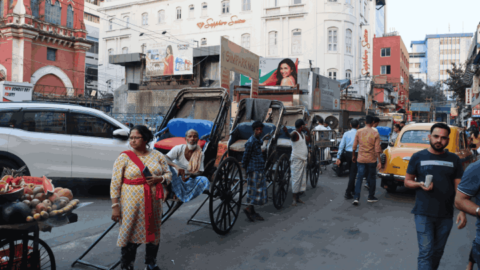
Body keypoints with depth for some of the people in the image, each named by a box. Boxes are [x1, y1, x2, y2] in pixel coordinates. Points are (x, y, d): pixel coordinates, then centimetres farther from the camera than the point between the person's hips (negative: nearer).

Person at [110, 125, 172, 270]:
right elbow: (115, 184, -5)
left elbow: (168, 174, 9)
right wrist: (115, 207, -9)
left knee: (153, 234, 15)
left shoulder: (157, 155, 3)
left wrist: (159, 179, -13)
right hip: (131, 205, -3)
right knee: (130, 235, 4)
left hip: (153, 203, 3)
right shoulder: (124, 157, -6)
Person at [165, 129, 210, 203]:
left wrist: (189, 175, -30)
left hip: (188, 180, 2)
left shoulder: (200, 154, -4)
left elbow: (199, 172, -7)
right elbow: (165, 159, -23)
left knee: (204, 180, -27)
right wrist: (176, 166, -44)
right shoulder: (179, 148, -10)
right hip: (174, 178, -2)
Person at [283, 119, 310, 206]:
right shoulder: (295, 133, -14)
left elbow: (309, 139, 28)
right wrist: (287, 133, -61)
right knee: (296, 179, -7)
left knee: (302, 179, 12)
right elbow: (291, 136, -37)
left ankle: (298, 198, 20)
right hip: (296, 160, -9)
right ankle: (294, 199, -2)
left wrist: (308, 131, 12)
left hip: (303, 160, 9)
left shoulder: (302, 134, 14)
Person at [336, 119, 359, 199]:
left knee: (351, 172, 21)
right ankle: (348, 193, -4)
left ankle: (352, 189, 35)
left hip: (347, 154, 5)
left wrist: (338, 157, 2)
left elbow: (341, 146, 0)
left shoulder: (346, 134, 2)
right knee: (353, 174, 0)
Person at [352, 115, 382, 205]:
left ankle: (356, 198, -5)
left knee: (359, 178, 5)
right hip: (371, 159, -2)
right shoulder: (375, 133, -9)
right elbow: (377, 149, -10)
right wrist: (379, 161, -4)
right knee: (372, 178, 14)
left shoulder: (359, 132, -2)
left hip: (361, 159, 2)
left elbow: (354, 146, 2)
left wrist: (353, 156, 17)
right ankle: (371, 197, 24)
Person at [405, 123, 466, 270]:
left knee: (438, 252, 15)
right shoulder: (418, 157, -2)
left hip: (446, 215, 3)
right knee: (425, 252, -6)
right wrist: (420, 184, -17)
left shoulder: (454, 159, 4)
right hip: (423, 214, -3)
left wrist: (462, 211, -4)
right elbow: (407, 181, 4)